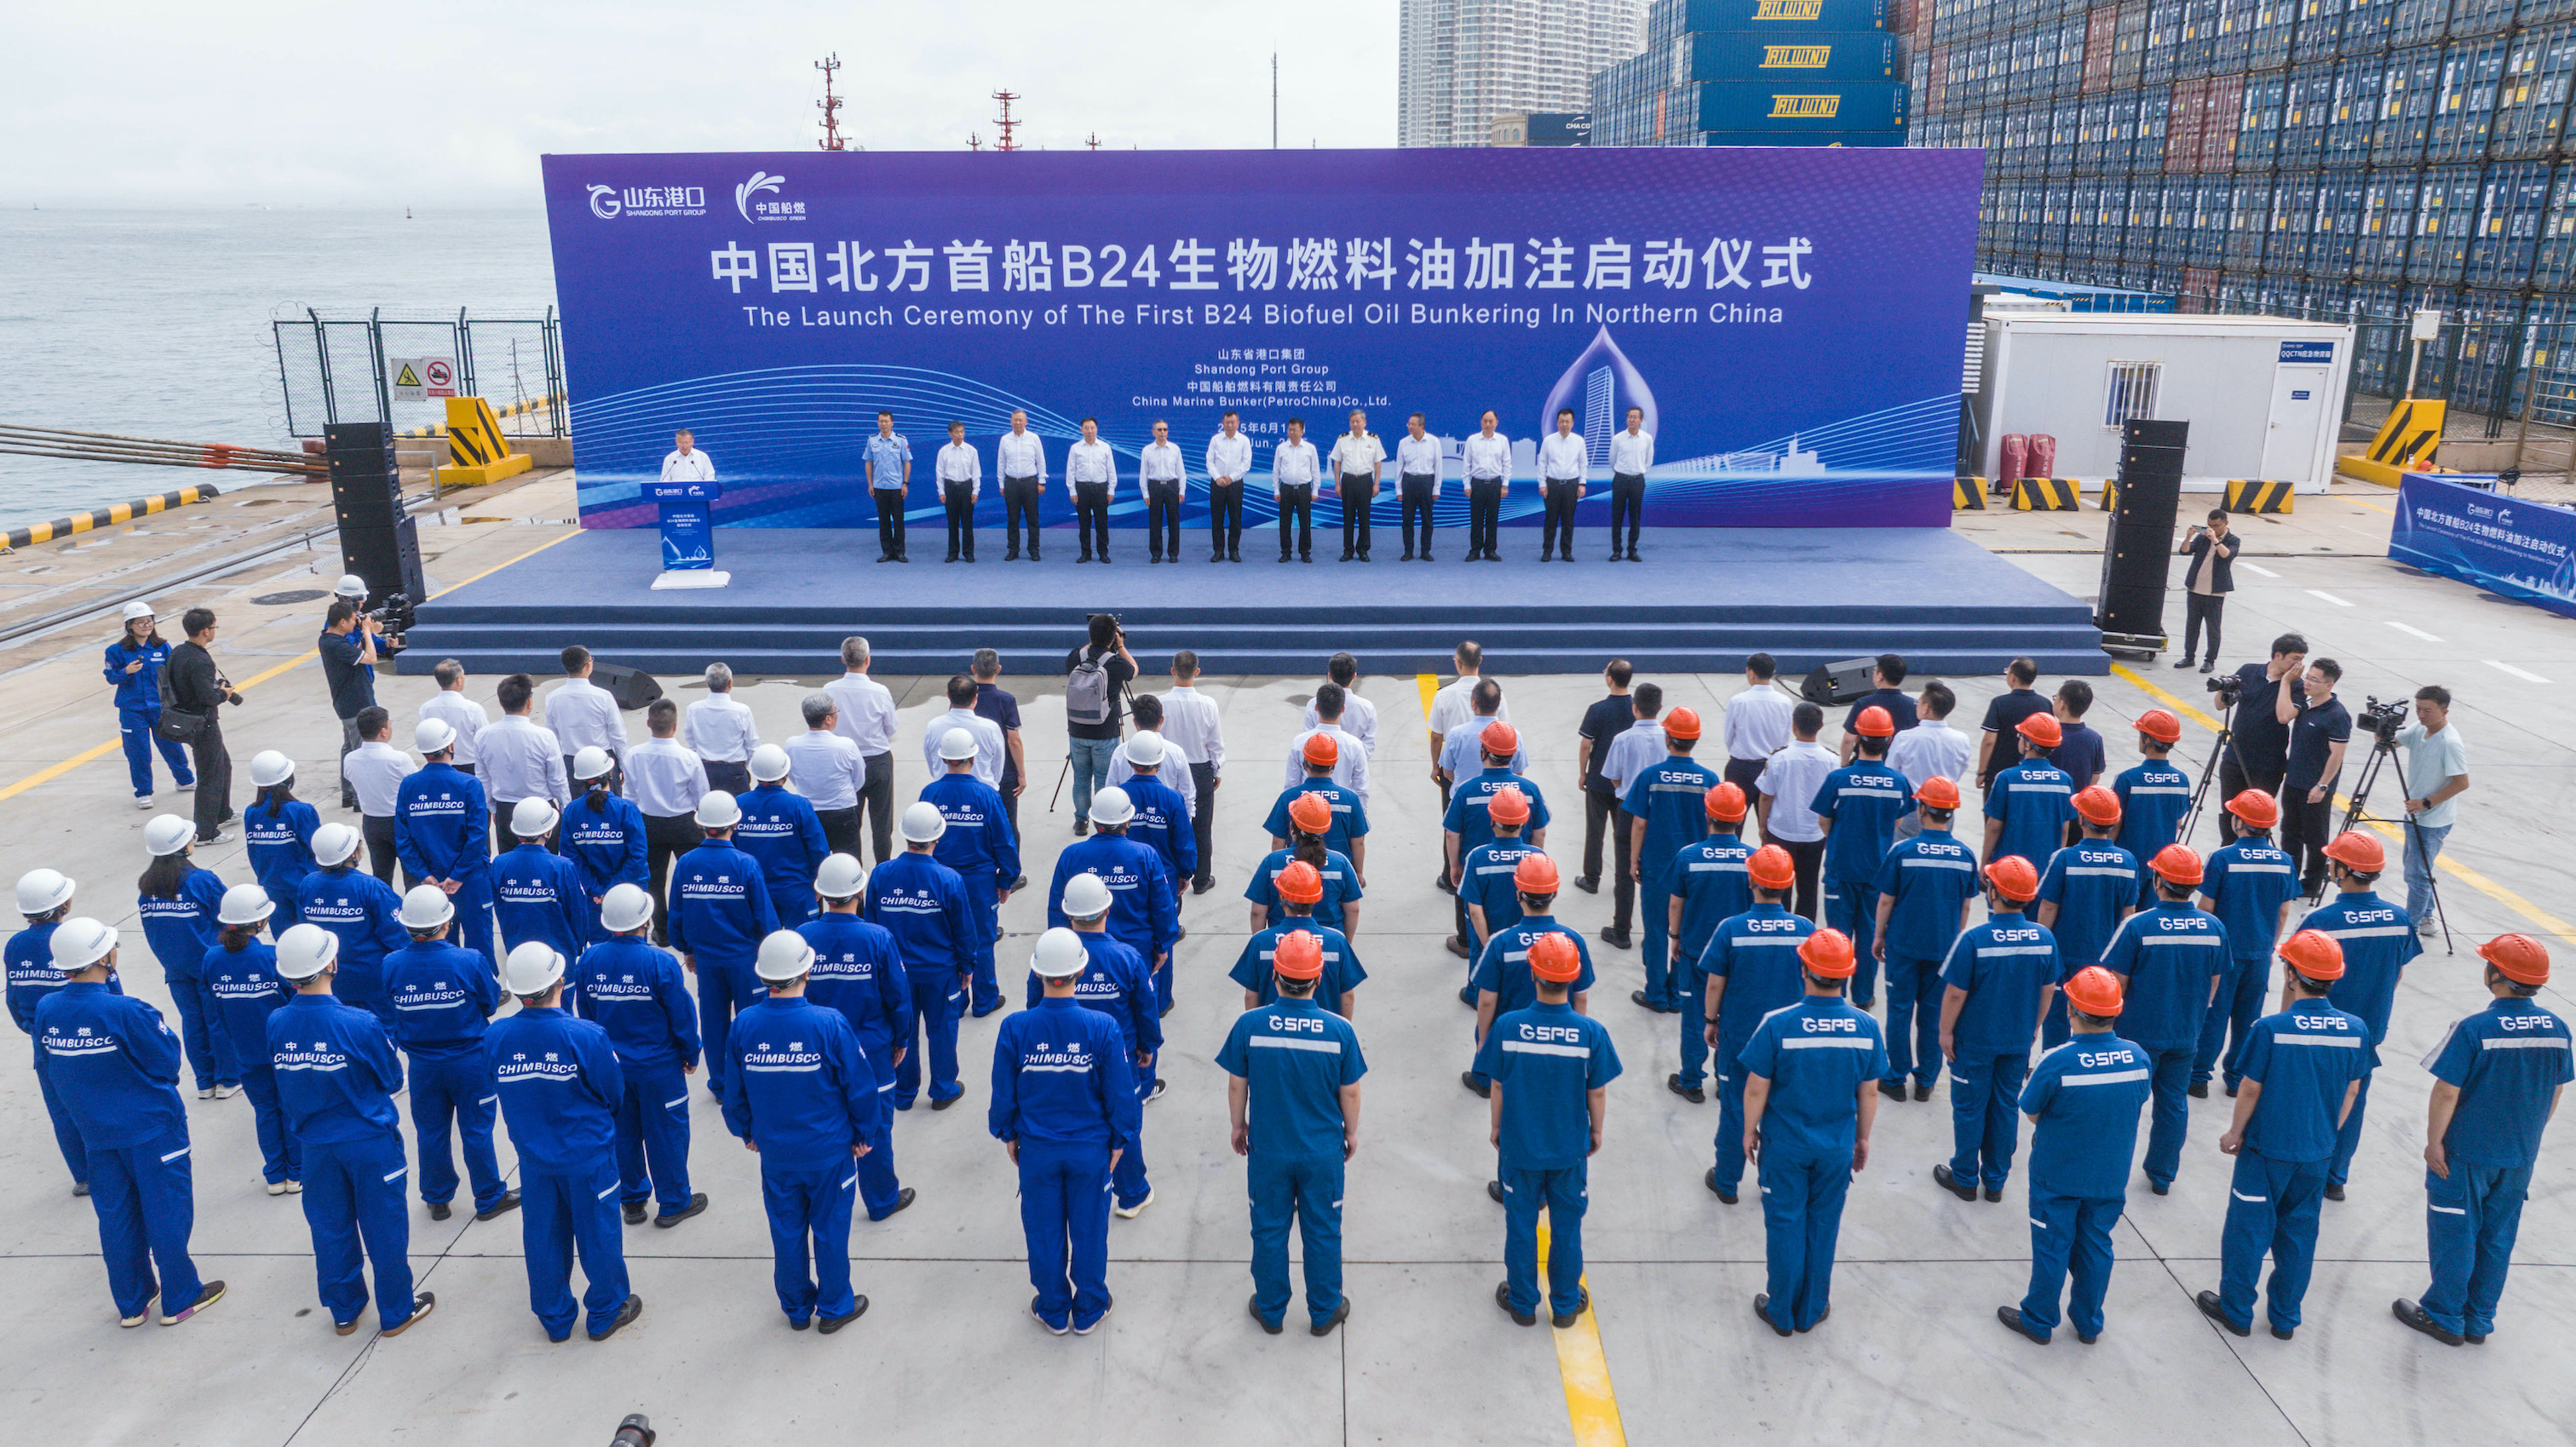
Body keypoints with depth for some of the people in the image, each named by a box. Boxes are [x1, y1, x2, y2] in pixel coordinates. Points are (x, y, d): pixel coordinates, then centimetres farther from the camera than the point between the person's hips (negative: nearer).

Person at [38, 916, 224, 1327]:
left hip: (95, 1133, 6)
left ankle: (132, 1303, 31)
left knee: (116, 1216, 18)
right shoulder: (127, 1012, -26)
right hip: (152, 1128, -6)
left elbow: (52, 1070, 5)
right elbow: (168, 1060, -14)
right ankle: (180, 1298, 21)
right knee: (167, 1212, 9)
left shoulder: (47, 1011, -8)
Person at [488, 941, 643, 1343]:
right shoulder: (586, 1036, -27)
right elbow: (614, 1092, -12)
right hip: (588, 1156, -3)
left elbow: (504, 1090, 1)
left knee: (543, 1235, 19)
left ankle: (555, 1319, 35)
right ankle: (606, 1312, 31)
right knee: (597, 1231, 15)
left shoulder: (495, 1038, -17)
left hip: (533, 1156, 3)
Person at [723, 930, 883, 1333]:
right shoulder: (828, 1024, -22)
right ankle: (834, 1307, 29)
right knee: (830, 1228, 14)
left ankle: (797, 1308, 35)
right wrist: (864, 1134, 4)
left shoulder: (744, 1025, -13)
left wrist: (748, 1133, 19)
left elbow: (734, 1093, 1)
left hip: (774, 1152, 3)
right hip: (829, 1152, -3)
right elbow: (861, 1087, -13)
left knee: (786, 1229, 19)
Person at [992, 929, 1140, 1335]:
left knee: (1044, 1231, 18)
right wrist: (1120, 1140, 6)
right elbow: (1120, 1092, -10)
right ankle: (1089, 1309, 33)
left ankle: (1053, 1311, 35)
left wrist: (1008, 1134, 12)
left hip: (1036, 1149, 1)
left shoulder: (1015, 1028, -19)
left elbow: (1003, 1092, -5)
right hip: (1091, 1149, 0)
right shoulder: (1103, 1028, -20)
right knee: (1089, 1229, 18)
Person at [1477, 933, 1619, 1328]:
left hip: (1519, 1145, 0)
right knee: (1567, 1226, 18)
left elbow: (1497, 1088, -8)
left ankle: (1522, 1303, 33)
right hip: (1570, 1147, 0)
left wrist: (1497, 1128, 9)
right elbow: (1598, 1093, -8)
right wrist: (1596, 1132, 10)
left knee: (1521, 1224, 17)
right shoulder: (1591, 1032, -19)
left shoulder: (1507, 1027, -19)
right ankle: (1565, 1305, 33)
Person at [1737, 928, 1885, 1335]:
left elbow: (1756, 1088, -13)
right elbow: (1869, 1092, -2)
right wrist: (1862, 1137, 14)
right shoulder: (1866, 1027, -12)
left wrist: (1749, 1131, 3)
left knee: (1785, 1225, 13)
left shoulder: (1778, 1024, -21)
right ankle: (1811, 1311, 32)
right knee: (1824, 1226, 18)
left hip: (1785, 1145, -2)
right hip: (1838, 1147, 2)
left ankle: (1781, 1313, 26)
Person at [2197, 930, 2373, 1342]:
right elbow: (2352, 1092, 3)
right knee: (2299, 1233, 17)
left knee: (2248, 1229, 10)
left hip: (2267, 1150, -4)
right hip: (2317, 1153, 4)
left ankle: (2236, 1311, 23)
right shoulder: (2356, 1029, -9)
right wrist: (2328, 1132, 18)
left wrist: (2235, 1133, 4)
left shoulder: (2271, 1029, -22)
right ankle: (2285, 1318, 29)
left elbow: (2251, 1090, -12)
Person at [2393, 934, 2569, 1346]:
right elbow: (2555, 1093, 6)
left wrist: (2434, 1142, -7)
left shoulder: (2474, 1029, -23)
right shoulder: (2557, 1029, -6)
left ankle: (2445, 1317, 22)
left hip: (2465, 1155, -5)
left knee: (2454, 1235, 10)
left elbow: (2446, 1093, -19)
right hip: (2520, 1158, 5)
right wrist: (2528, 1137, 18)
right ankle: (2479, 1321, 29)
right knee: (2498, 1239, 17)